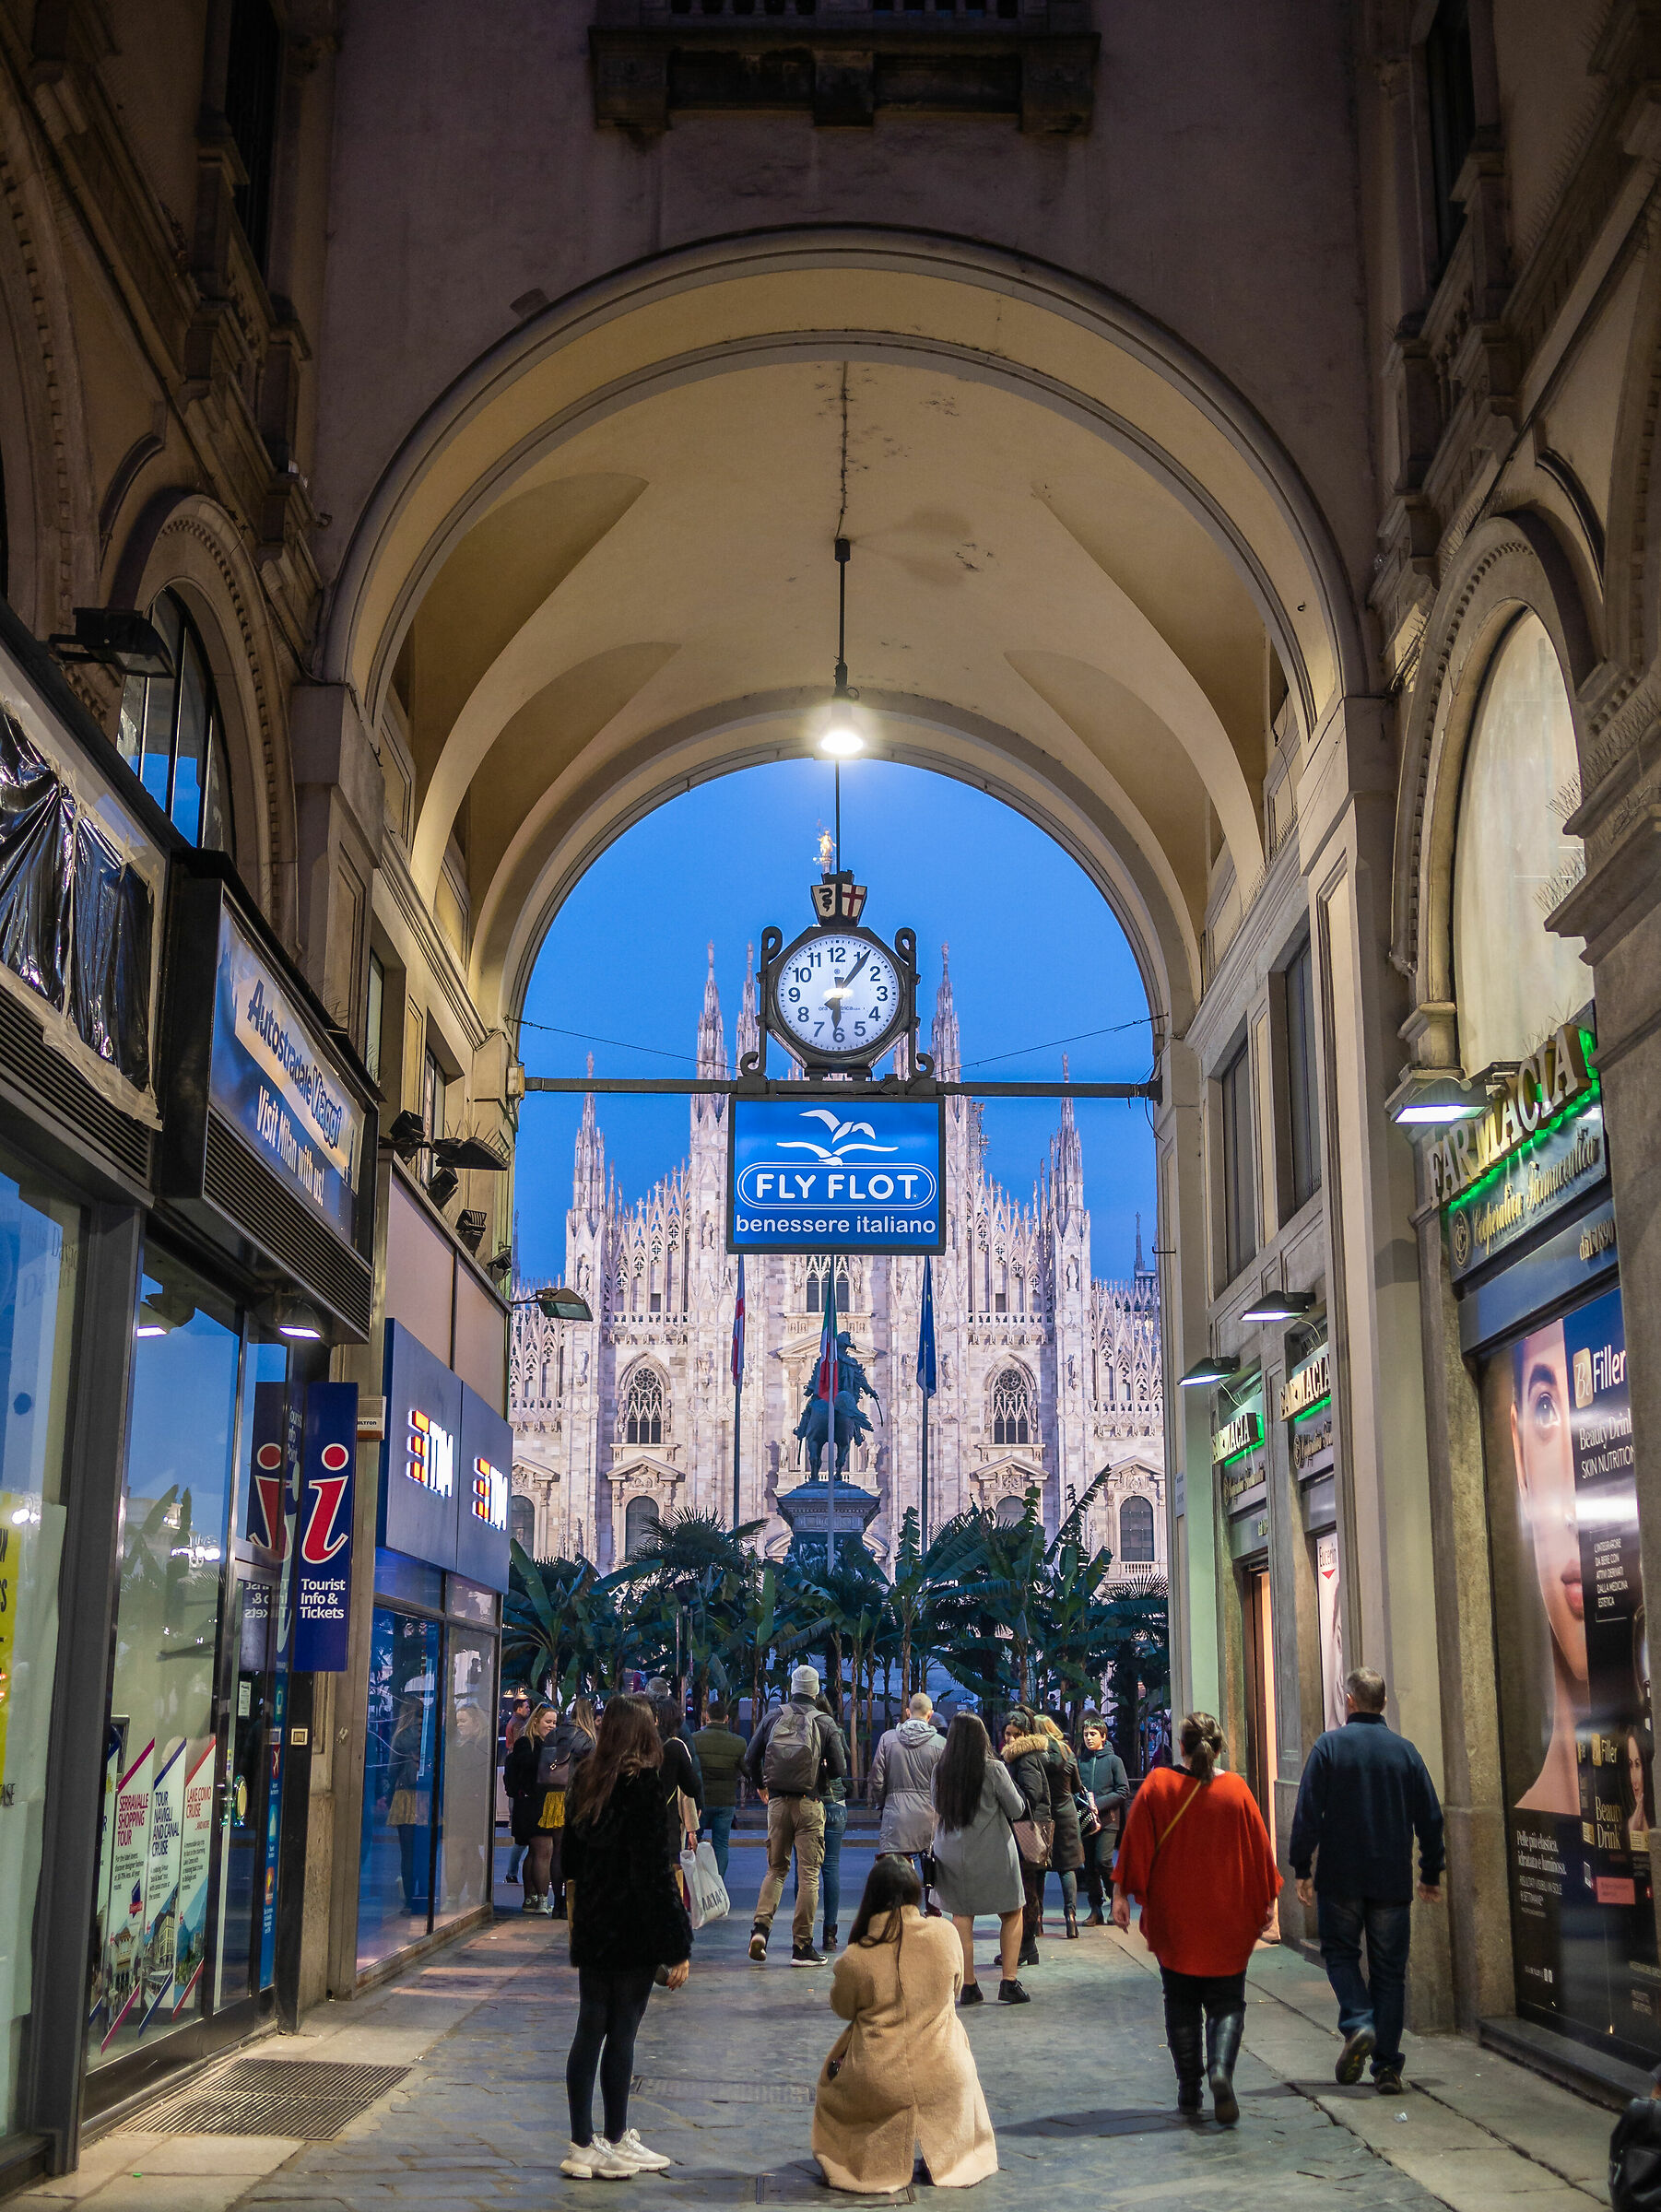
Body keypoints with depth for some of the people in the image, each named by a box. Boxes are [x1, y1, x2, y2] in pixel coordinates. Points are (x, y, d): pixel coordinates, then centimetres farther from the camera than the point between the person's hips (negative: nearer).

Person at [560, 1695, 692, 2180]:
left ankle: (582, 2145, 16)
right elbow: (655, 1870, -17)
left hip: (592, 1926, 7)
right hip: (633, 1930, -7)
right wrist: (678, 1945, -14)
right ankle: (615, 2144, 12)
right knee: (621, 2034, 2)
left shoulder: (586, 1779, 6)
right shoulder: (644, 1784, -15)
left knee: (590, 2030, 10)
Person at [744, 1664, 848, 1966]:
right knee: (808, 1874, 3)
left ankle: (761, 1926, -4)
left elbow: (751, 1759, 5)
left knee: (776, 1868, 15)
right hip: (809, 1804, -3)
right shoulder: (825, 1723, -3)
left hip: (777, 1803, 3)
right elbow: (839, 1768, -5)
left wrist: (760, 1786, 23)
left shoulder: (774, 1717, 3)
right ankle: (802, 1946, 2)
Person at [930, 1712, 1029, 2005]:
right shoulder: (994, 1769, -12)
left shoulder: (940, 1771, -2)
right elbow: (1017, 1810, -3)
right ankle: (1009, 1983, 4)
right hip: (993, 1854, -3)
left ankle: (968, 1987, 6)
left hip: (951, 1855, 3)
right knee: (1013, 1914, 10)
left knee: (961, 1917, 7)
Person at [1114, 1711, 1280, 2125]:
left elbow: (1134, 1844, -5)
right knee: (1226, 2001, 7)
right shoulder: (1236, 1790, -4)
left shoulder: (1157, 1786, -6)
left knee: (1180, 2003, 13)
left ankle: (1189, 2089, 12)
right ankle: (1220, 2069, -18)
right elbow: (1260, 1850, 3)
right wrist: (1265, 1903, 13)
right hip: (1227, 1918, 0)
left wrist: (1121, 1894, 1)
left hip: (1172, 1916, 0)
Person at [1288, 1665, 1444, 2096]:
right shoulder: (1404, 1750, 3)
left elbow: (1308, 1813, -8)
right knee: (1389, 1968, 7)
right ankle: (1387, 2067, 4)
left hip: (1340, 1877, -2)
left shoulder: (1330, 1745, -6)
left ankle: (1358, 2023, -10)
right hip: (1393, 1879, 2)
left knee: (1340, 1952, 14)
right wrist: (1431, 1873, 17)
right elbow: (1430, 1817, 6)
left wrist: (1302, 1868, -1)